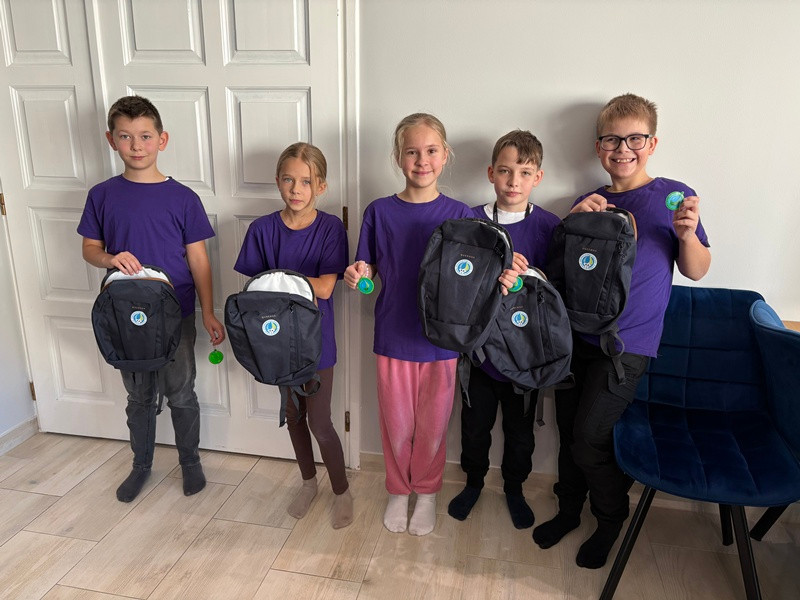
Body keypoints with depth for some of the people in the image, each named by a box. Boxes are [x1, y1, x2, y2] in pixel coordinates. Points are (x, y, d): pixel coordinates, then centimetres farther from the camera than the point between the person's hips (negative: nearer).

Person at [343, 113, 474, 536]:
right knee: (396, 424, 13)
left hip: (441, 339, 0)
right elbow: (369, 274, 3)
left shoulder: (458, 215, -4)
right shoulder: (379, 211, -3)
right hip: (393, 337, 1)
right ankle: (398, 490, 39)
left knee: (432, 425, 14)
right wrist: (359, 274, -19)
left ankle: (427, 492, 39)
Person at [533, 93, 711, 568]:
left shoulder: (673, 196, -3)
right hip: (577, 334, 4)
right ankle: (569, 510, 37)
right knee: (568, 431, 13)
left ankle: (611, 520, 25)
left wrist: (688, 234, -20)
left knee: (589, 438, -3)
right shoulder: (588, 203, 7)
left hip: (628, 343, -4)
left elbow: (696, 271, 0)